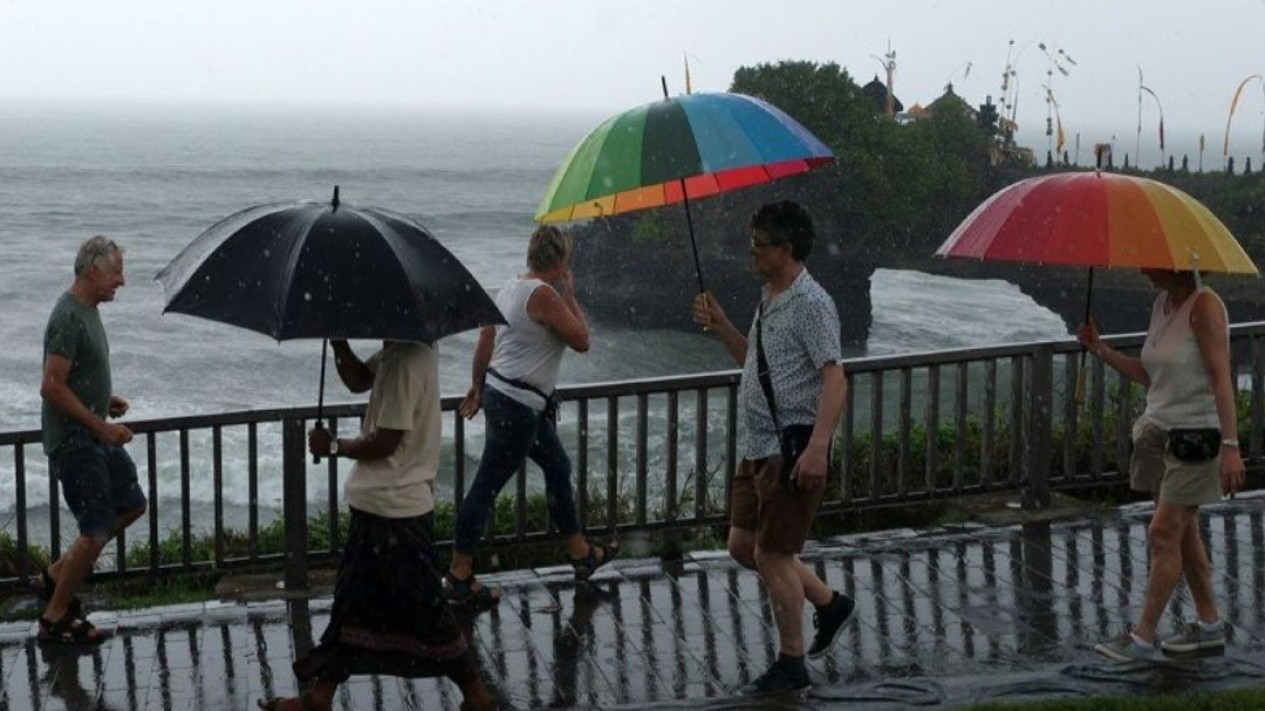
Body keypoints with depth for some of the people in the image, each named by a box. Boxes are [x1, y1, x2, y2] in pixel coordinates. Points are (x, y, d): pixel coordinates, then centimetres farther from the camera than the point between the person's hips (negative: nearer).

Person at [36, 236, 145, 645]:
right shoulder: (68, 317, -20)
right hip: (73, 440, -10)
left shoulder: (88, 311, 11)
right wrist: (100, 425, -22)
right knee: (97, 529, -6)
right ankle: (55, 618, 7)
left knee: (131, 504, 16)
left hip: (95, 437, 10)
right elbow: (52, 387, -25)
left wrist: (106, 400, 9)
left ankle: (56, 575, 22)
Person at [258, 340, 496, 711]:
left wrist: (334, 445, -9)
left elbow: (385, 443, -25)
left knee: (425, 611, 2)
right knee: (352, 602, 16)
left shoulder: (406, 362, -25)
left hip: (396, 511, -10)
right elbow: (358, 380, 16)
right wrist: (338, 343, -1)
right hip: (378, 504, 10)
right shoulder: (396, 350, 4)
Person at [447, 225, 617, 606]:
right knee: (487, 486, -4)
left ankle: (581, 553, 32)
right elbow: (581, 340, -13)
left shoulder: (510, 287, 9)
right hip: (517, 406, -10)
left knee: (558, 468, 20)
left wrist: (477, 387, 24)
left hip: (498, 391, 10)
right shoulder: (544, 294, -19)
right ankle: (459, 577, 3)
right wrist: (570, 296, -4)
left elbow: (484, 342, 15)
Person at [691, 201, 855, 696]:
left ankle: (791, 664, 11)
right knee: (743, 547, 14)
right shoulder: (769, 300, 14)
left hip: (793, 450, -10)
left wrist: (817, 447, -32)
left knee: (772, 555, -3)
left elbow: (834, 378, -23)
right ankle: (830, 604, 30)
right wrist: (720, 327, 11)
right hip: (758, 446, 10)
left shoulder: (811, 304, -16)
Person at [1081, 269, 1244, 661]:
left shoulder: (1204, 306, -15)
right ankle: (1209, 626, 21)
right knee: (1183, 533, 11)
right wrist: (1100, 349, 7)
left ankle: (1143, 637, -2)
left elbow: (1221, 378, -20)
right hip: (1161, 430, 8)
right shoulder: (1162, 304, 10)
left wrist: (1230, 446, -25)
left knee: (1164, 534, -7)